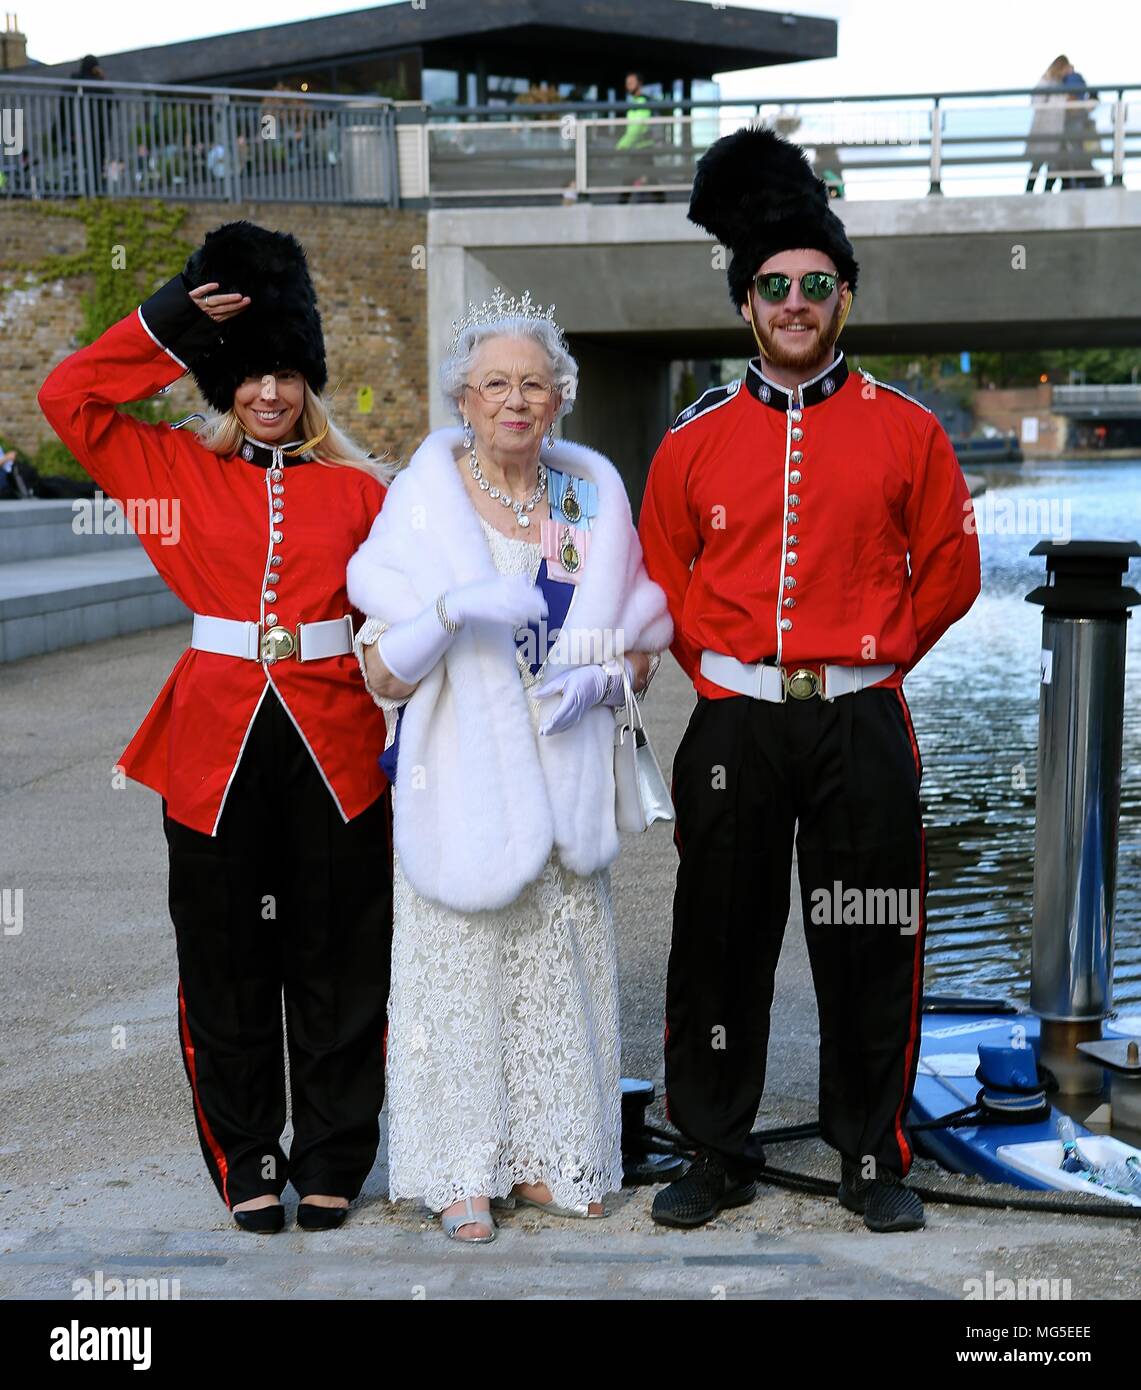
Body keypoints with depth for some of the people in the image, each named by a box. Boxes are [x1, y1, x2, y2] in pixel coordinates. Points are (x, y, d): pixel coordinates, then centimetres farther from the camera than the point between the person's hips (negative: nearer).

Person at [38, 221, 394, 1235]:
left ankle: (332, 1160, 20)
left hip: (334, 743, 0)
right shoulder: (176, 470, 6)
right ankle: (246, 1160, 21)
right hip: (218, 743, 0)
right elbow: (67, 397, 0)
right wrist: (167, 325, -4)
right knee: (227, 961, 7)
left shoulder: (357, 488, 6)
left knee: (337, 957, 6)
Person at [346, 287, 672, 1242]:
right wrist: (452, 611, -26)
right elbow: (382, 676, -8)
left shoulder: (593, 496, 4)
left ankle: (549, 1158, 24)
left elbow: (639, 649, 12)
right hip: (458, 780, -3)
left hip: (563, 782, 3)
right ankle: (462, 1171, 15)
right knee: (461, 967, 1)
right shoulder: (423, 502, -6)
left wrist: (601, 679, -10)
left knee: (563, 966, 8)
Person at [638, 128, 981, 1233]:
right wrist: (721, 667, 6)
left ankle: (873, 1161, 20)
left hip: (860, 726, -1)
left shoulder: (906, 430, 1)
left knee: (870, 952, 5)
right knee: (719, 948, 6)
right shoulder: (693, 439, 4)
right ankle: (715, 1157, 21)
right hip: (733, 726, 1)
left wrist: (877, 652, 4)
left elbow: (950, 568, 8)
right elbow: (662, 575, 14)